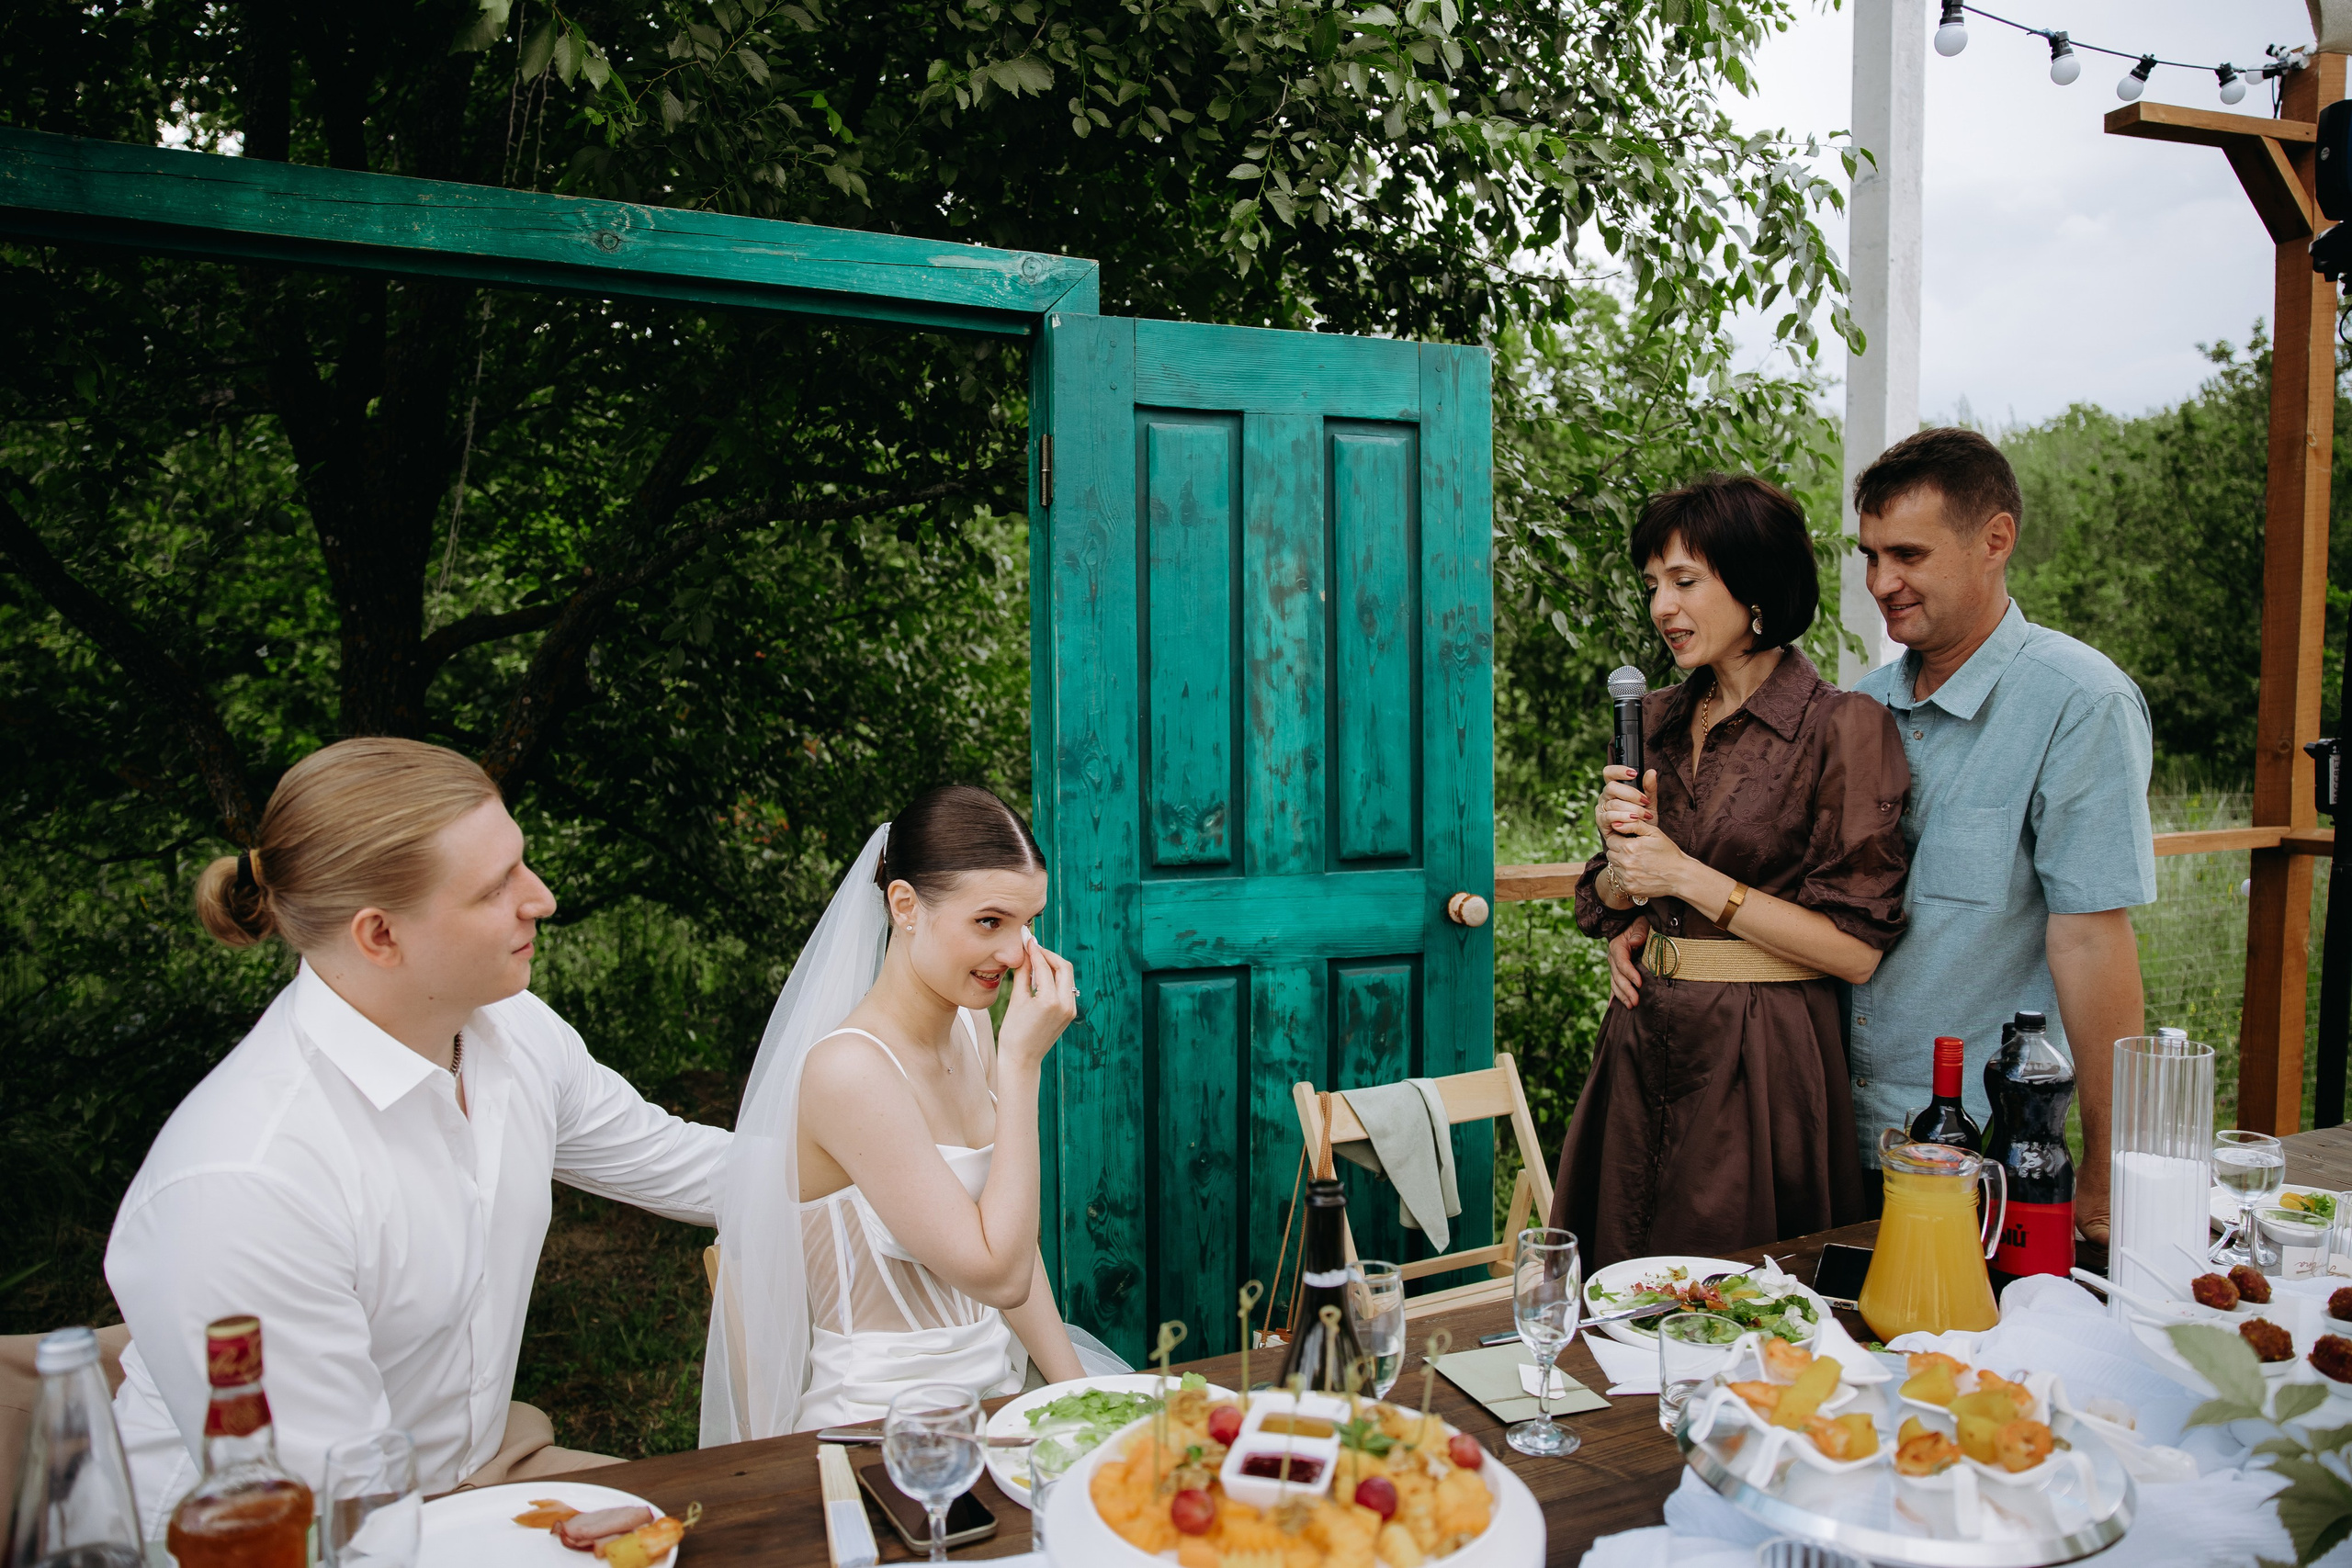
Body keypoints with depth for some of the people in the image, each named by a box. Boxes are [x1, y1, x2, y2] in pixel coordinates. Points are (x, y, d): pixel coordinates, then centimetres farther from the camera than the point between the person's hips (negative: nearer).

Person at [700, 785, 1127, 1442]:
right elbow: (998, 1275, -21)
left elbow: (1009, 1238, 8)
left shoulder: (972, 1024, 3)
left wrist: (1075, 1389, -1)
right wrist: (1022, 1062, -22)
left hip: (987, 1393, 7)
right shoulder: (849, 1070, -21)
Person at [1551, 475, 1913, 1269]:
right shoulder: (1654, 720, 8)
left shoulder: (1842, 726, -10)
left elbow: (1857, 948, -13)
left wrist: (1689, 878, -15)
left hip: (1761, 1062, -5)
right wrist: (1626, 860, -7)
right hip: (1643, 1047, 6)